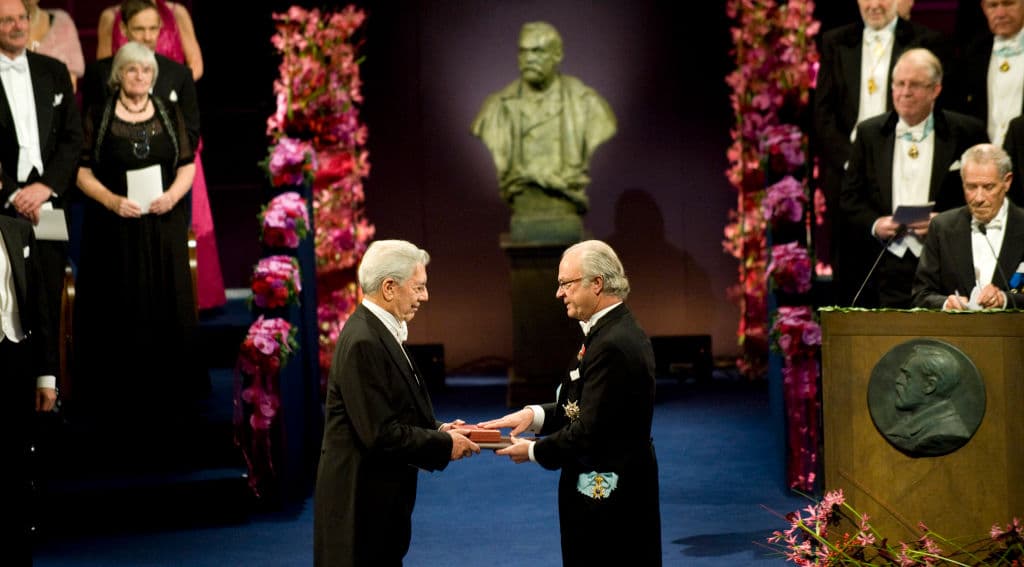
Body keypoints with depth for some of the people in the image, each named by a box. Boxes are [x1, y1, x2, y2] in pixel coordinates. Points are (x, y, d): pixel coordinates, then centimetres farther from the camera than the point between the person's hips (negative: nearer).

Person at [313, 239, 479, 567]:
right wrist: (444, 445, -14)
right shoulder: (363, 343, -21)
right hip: (363, 500, -10)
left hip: (382, 494, 10)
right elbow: (380, 435, -23)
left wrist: (437, 429, 4)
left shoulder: (378, 332, 10)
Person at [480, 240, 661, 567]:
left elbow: (590, 432, -23)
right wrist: (536, 415, 1)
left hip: (608, 500, -10)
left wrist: (534, 451, -10)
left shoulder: (612, 345, -22)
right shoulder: (618, 332, 11)